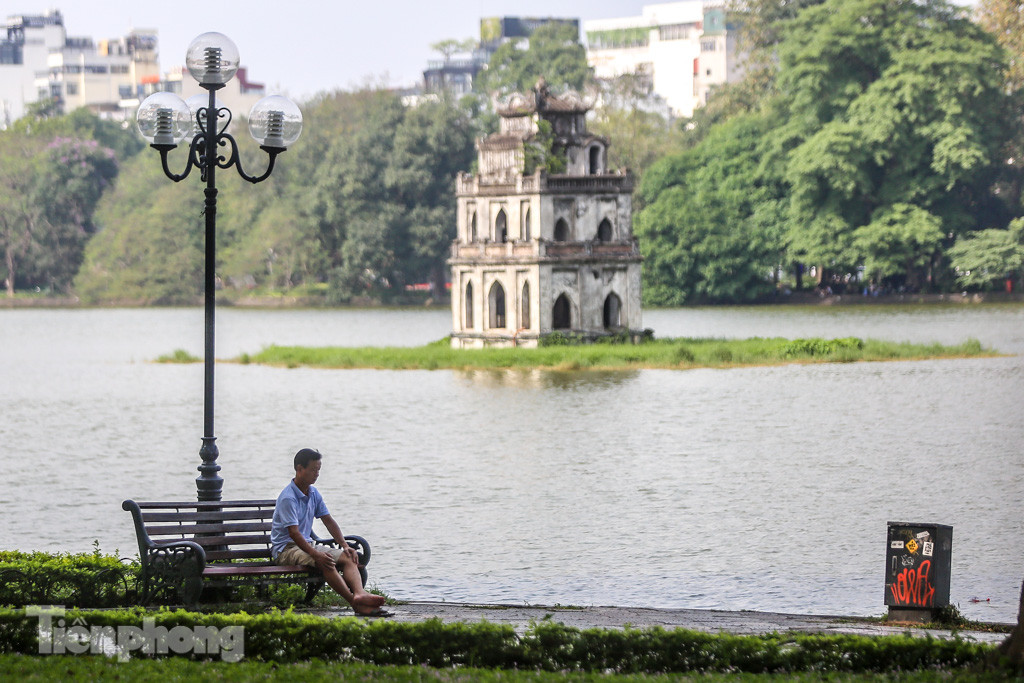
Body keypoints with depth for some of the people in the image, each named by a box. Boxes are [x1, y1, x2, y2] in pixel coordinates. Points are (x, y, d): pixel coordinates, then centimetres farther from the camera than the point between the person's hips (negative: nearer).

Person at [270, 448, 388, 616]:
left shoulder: (314, 493, 12)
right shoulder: (288, 498, -17)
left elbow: (329, 521, 13)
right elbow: (293, 533, -24)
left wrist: (345, 545, -1)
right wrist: (316, 554, -34)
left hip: (308, 544, 9)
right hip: (286, 549, -9)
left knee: (347, 558, -15)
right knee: (326, 562, -35)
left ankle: (360, 594, -43)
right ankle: (355, 602, -45)